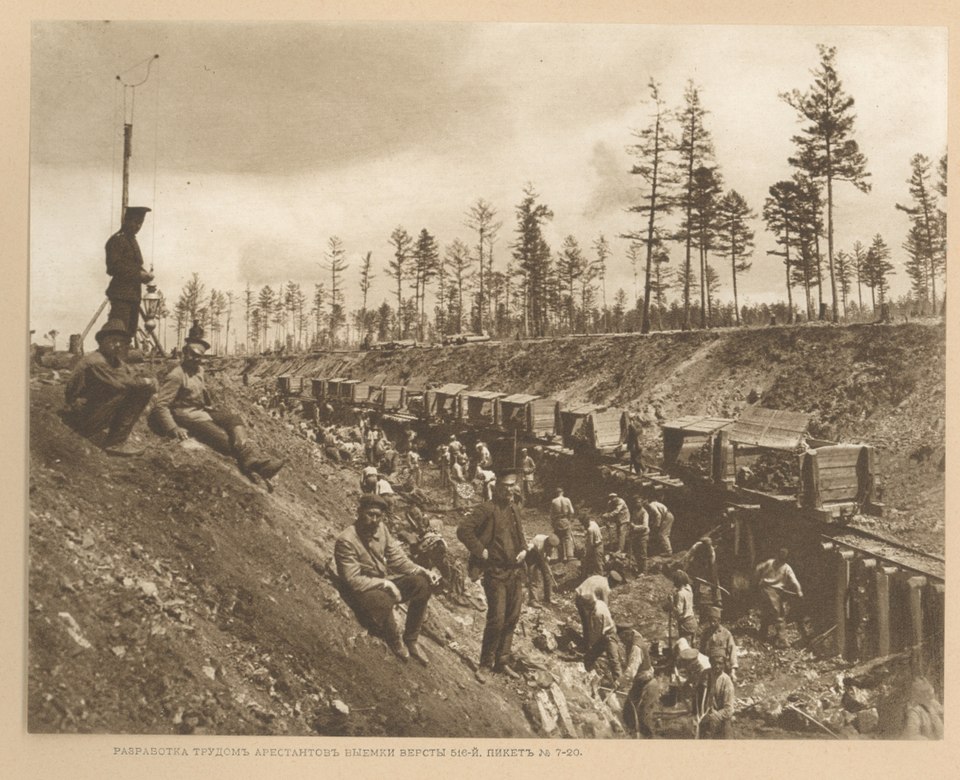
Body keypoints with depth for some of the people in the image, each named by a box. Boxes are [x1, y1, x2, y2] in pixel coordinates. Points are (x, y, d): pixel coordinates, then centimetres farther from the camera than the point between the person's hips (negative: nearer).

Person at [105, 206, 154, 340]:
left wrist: (144, 274, 5)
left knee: (130, 332, 10)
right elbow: (114, 266, -18)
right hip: (121, 294, -9)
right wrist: (139, 274, -18)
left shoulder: (132, 240, 19)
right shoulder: (117, 240, -10)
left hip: (133, 294, 9)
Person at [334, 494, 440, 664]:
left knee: (421, 583, -12)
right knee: (382, 600, -39)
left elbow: (397, 559, 6)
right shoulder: (345, 541, -22)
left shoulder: (381, 529, -2)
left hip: (385, 582, 7)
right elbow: (353, 581, -24)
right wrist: (385, 584, -26)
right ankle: (395, 643, -8)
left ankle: (411, 641, 0)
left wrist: (422, 571, -9)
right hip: (362, 591, -7)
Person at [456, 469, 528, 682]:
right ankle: (486, 664, 5)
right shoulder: (487, 509, -11)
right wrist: (481, 551, -17)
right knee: (496, 619, -9)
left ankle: (502, 661, 23)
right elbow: (463, 530, -18)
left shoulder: (515, 509, 13)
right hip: (496, 572, -7)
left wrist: (524, 549, 9)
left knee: (512, 618, 10)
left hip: (515, 571, 7)